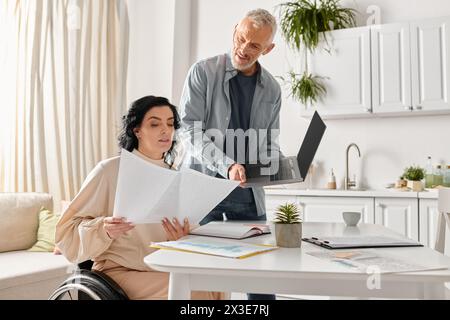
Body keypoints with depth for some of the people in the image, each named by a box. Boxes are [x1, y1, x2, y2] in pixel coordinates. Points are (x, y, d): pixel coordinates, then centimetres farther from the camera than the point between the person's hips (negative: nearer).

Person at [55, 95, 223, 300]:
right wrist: (104, 229, -24)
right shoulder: (110, 170, -7)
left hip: (162, 269, 5)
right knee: (194, 291, -24)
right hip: (119, 271, -4)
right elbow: (69, 228, -4)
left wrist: (180, 240, -11)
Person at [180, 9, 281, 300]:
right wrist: (227, 165, -24)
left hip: (248, 189, 3)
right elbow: (191, 129, -11)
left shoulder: (272, 90, 8)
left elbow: (270, 142, 13)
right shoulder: (203, 72, -4)